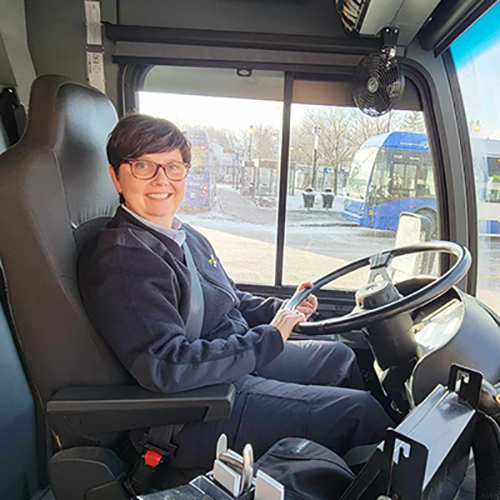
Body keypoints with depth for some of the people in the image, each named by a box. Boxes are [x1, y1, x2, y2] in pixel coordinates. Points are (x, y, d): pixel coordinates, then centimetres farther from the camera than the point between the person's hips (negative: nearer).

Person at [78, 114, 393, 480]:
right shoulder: (121, 258, -23)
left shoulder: (187, 236, 6)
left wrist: (282, 309, 0)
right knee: (359, 410, -8)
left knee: (339, 356, 22)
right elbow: (166, 368, -30)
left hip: (242, 361, 10)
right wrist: (270, 337, -22)